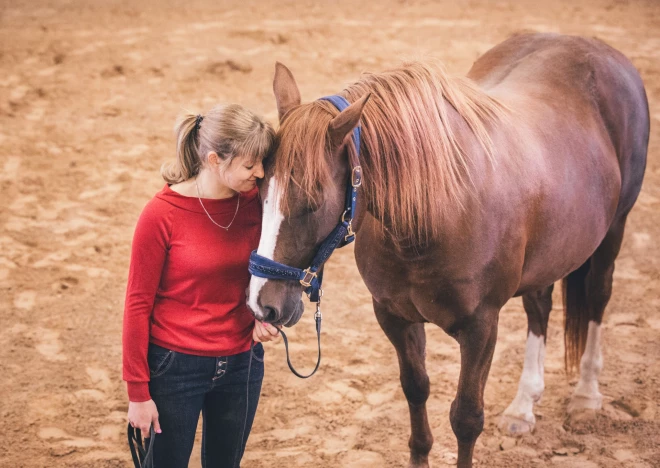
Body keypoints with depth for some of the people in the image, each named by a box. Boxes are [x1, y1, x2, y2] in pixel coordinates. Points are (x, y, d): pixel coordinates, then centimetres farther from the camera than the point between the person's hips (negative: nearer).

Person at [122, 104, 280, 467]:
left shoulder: (255, 202, -4)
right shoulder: (161, 215, -17)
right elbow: (138, 305, -11)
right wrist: (138, 393, -10)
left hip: (241, 365, 4)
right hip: (175, 368, -4)